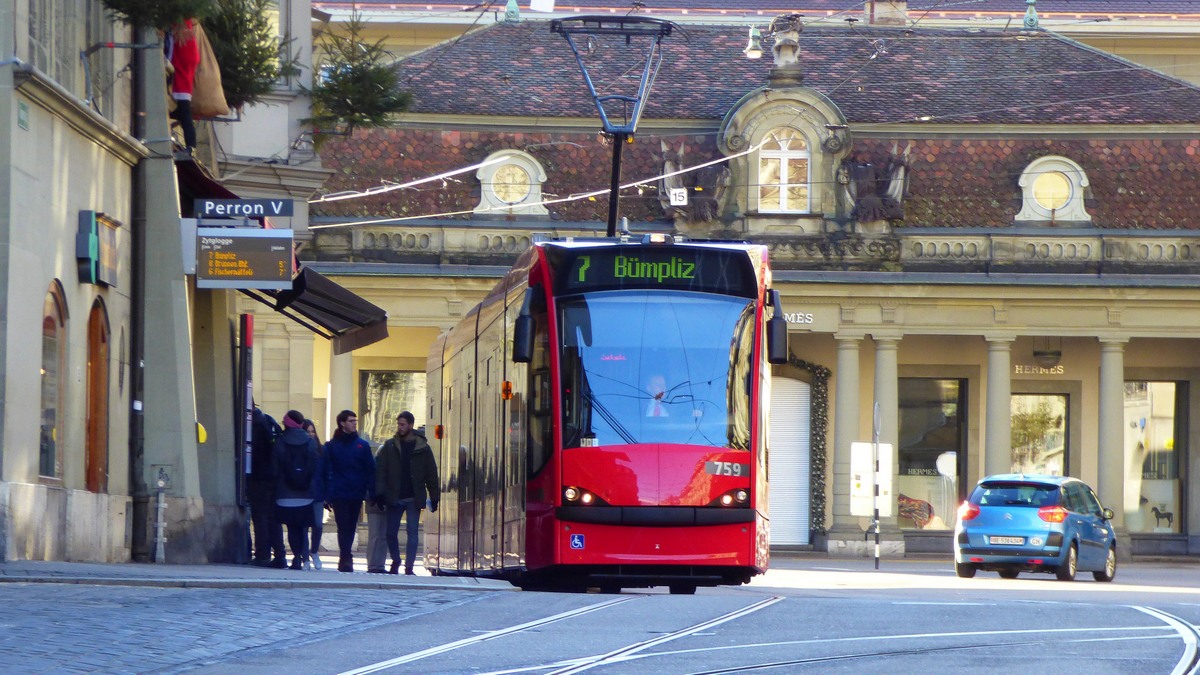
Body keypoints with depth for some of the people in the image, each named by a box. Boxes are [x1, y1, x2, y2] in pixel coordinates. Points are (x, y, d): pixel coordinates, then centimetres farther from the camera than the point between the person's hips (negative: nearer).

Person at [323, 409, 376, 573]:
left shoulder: (362, 445, 7)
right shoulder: (331, 446, 2)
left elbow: (370, 470, 6)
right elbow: (326, 471, 0)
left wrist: (371, 492, -3)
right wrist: (327, 494, -8)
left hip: (356, 495, 2)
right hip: (338, 495, -2)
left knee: (350, 528, 9)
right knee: (344, 527, -9)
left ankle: (345, 559, 19)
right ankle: (346, 559, -12)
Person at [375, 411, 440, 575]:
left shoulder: (422, 448, 1)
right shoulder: (390, 446, 4)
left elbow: (431, 474, 3)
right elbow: (381, 472, 1)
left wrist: (434, 498, -1)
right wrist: (380, 493, -9)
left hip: (414, 498, -1)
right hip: (394, 498, 1)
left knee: (412, 533, -1)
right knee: (391, 532, 4)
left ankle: (409, 567, 4)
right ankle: (396, 561, 25)